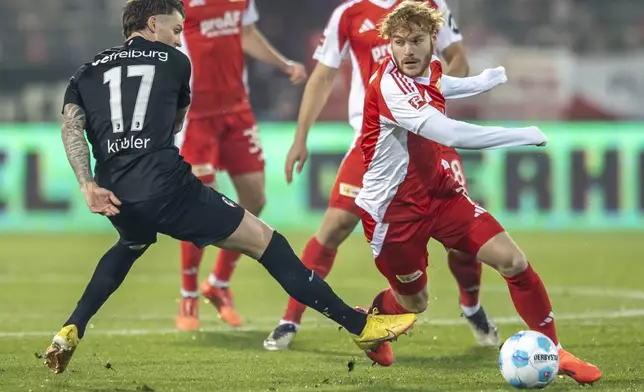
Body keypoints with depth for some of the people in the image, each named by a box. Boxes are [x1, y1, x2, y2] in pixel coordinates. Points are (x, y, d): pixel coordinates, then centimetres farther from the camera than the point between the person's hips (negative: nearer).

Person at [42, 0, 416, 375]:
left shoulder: (87, 72, 19)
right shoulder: (174, 62, 15)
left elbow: (71, 127, 1)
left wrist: (88, 185, -8)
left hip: (116, 196, 4)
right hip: (165, 183, -4)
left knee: (133, 243, 40)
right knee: (263, 240, 4)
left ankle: (71, 332, 26)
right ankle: (360, 325, 3)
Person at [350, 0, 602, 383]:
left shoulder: (431, 70, -2)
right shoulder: (390, 84, -29)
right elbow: (449, 134, -40)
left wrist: (492, 77, 34)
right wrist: (525, 135, -33)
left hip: (437, 191, 7)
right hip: (392, 208, -7)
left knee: (513, 260, -7)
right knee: (413, 302, 9)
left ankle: (551, 350, 7)